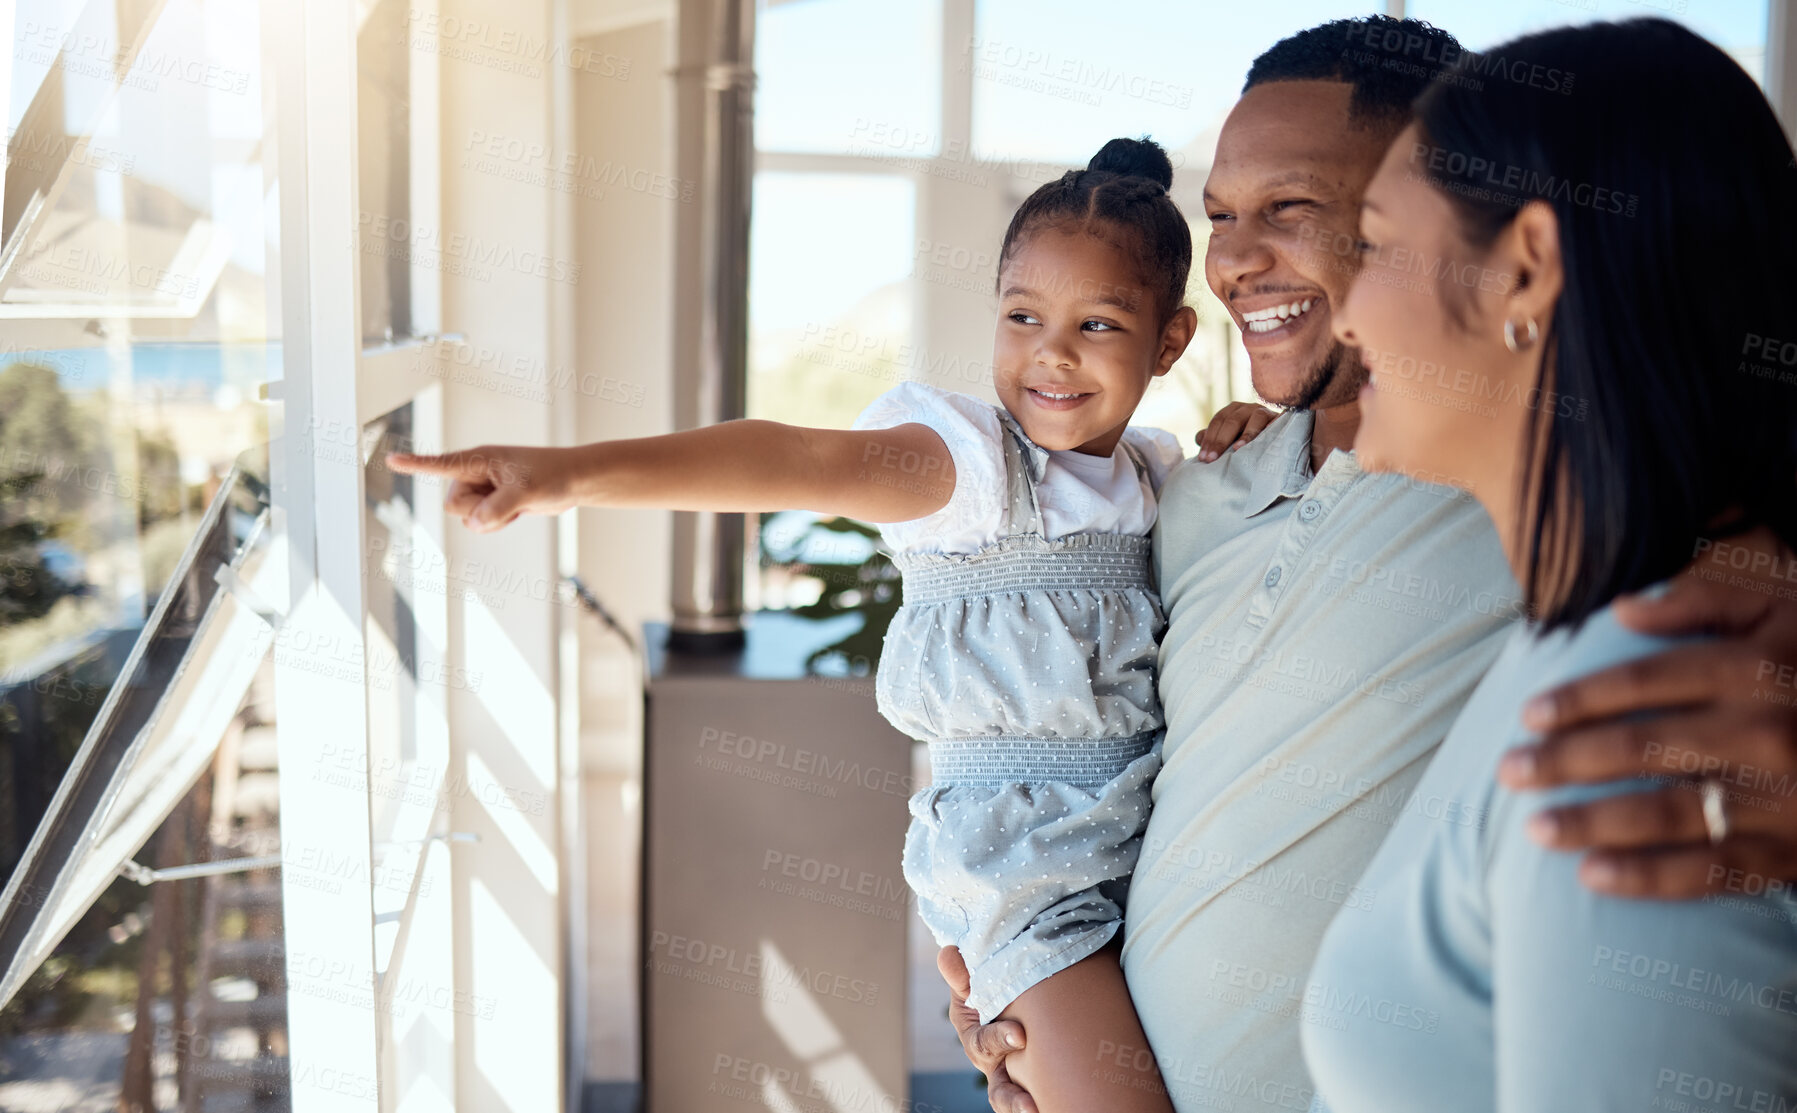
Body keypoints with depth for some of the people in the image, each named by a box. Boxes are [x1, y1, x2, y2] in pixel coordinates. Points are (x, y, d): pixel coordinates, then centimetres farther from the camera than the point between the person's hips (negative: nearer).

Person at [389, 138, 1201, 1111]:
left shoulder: (1158, 475, 6)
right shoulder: (974, 457, -14)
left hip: (1154, 848, 6)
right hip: (1025, 861, -6)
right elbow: (801, 462, -28)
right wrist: (576, 472, -40)